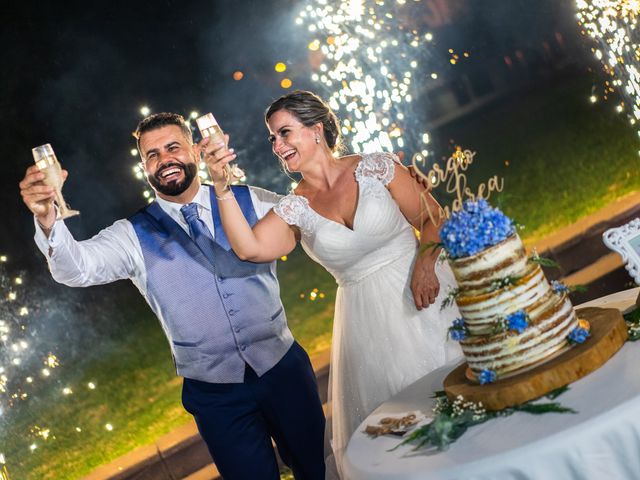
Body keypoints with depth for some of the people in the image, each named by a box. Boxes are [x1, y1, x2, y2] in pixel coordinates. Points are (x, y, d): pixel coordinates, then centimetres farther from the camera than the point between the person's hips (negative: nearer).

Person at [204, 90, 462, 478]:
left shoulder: (375, 168, -4)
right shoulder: (294, 210, 2)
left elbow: (433, 218, -3)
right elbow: (250, 249, -17)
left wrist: (424, 263, -20)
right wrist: (222, 187, -21)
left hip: (421, 292, -2)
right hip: (370, 319, 2)